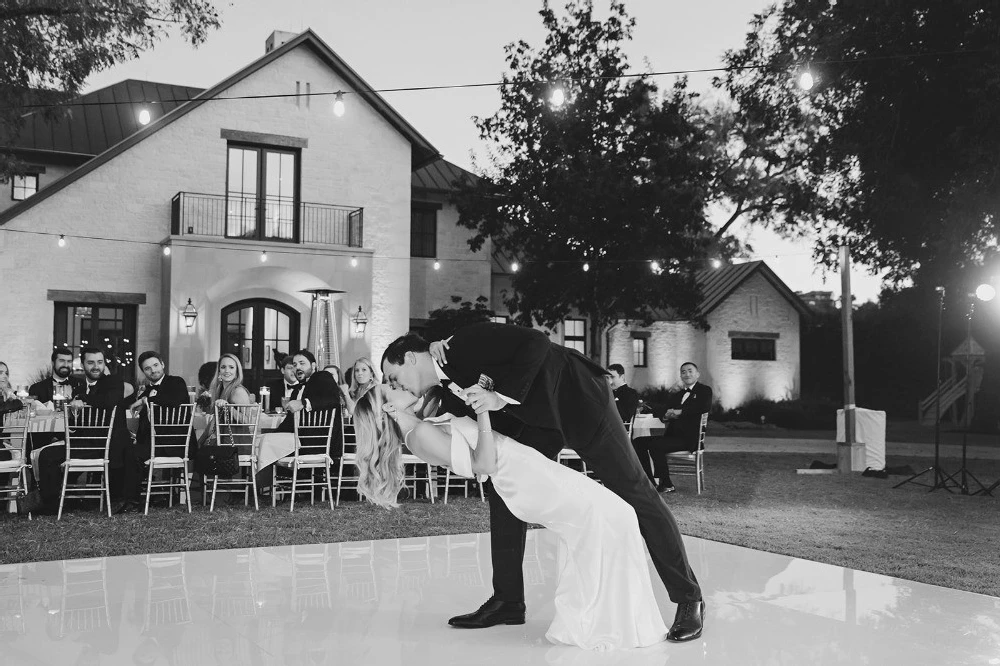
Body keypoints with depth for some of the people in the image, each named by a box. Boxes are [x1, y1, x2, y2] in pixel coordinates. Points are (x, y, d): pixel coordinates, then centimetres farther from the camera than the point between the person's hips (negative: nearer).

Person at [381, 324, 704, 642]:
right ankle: (508, 600, 14)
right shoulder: (452, 392, 3)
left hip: (578, 396, -9)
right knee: (504, 490, 4)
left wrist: (503, 396, -32)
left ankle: (689, 599, 3)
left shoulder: (468, 342, -22)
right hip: (537, 418, 9)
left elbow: (536, 342, -30)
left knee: (634, 492, -5)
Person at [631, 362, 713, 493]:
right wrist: (666, 415, -9)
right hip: (672, 435, 7)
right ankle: (650, 483, -6)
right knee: (638, 442, -7)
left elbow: (705, 406, -17)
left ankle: (666, 485, -16)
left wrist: (680, 412, -17)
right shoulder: (676, 395, 25)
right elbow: (663, 413, 17)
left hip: (689, 438, -7)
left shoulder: (704, 390, 5)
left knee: (655, 445, -28)